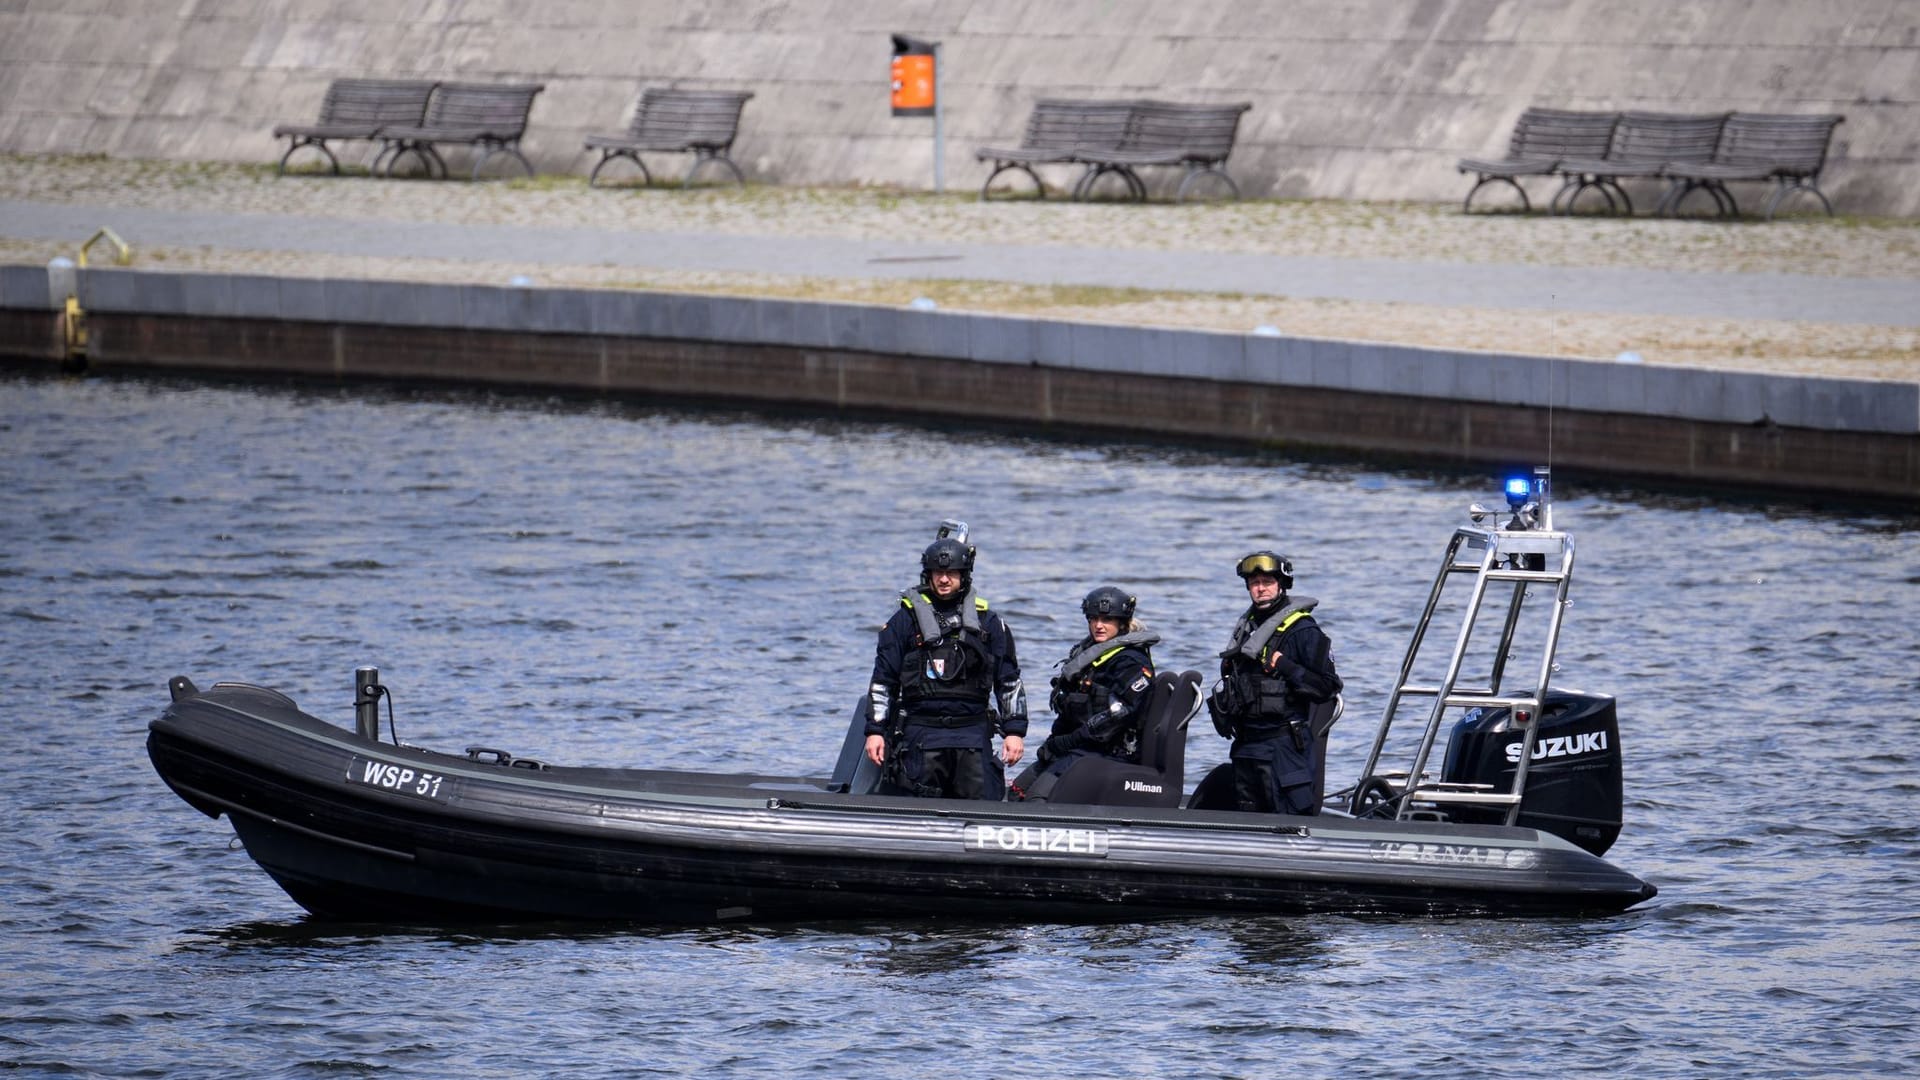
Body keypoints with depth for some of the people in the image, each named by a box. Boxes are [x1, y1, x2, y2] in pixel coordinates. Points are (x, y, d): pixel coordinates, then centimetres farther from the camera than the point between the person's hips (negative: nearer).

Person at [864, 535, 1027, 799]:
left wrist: (1014, 731, 7)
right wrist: (875, 731, 3)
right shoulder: (906, 620, 9)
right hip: (921, 728, -1)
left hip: (972, 730, 1)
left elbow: (1009, 681, 14)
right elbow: (882, 680, 10)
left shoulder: (986, 621, 12)